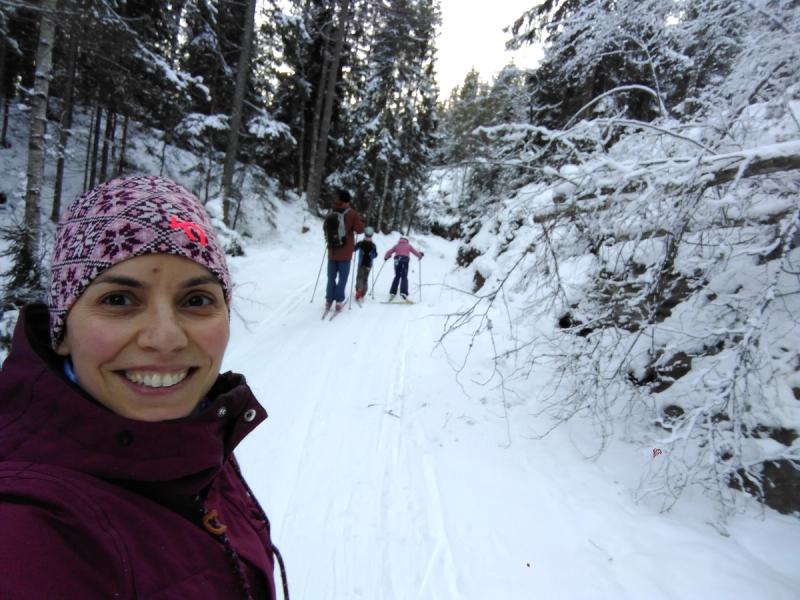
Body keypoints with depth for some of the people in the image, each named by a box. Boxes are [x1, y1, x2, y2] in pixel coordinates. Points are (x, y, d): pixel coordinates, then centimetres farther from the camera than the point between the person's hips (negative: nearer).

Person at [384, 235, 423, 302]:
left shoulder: (396, 245, 23)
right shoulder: (408, 246, 21)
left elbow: (389, 252, 17)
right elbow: (415, 252, 16)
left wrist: (386, 257, 34)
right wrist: (420, 255, 35)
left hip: (397, 260, 2)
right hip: (405, 260, -2)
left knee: (397, 276, 14)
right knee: (404, 277, -5)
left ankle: (392, 293, 6)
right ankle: (403, 293, -24)